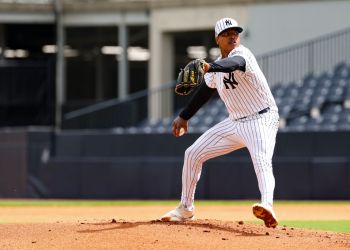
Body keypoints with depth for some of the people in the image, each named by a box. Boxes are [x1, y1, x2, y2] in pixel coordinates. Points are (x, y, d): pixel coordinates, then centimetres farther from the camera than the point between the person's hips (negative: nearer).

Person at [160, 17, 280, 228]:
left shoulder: (241, 53, -18)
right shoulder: (217, 67, 7)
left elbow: (235, 63, -44)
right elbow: (205, 92, 23)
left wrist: (209, 67, -63)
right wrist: (184, 116, 21)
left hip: (261, 120, -9)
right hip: (235, 122, 9)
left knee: (262, 161, -35)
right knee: (193, 154, 9)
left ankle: (267, 206, -59)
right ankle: (186, 209, 21)